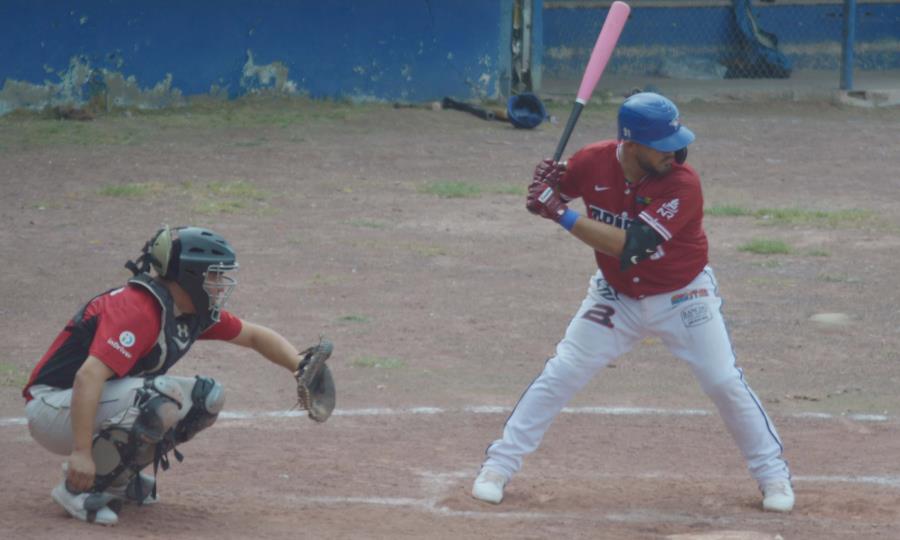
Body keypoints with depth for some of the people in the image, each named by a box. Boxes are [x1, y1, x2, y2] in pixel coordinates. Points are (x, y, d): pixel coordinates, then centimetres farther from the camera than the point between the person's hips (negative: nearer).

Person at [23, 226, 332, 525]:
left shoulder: (195, 312, 4)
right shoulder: (140, 310, -26)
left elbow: (254, 336, 18)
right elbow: (88, 376, -35)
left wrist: (299, 366, 1)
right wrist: (80, 452, -39)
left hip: (104, 408, 9)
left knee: (208, 397, 1)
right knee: (165, 398, -30)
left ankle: (119, 478, 8)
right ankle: (79, 489, -17)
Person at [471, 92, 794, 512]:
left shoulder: (682, 184, -29)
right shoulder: (594, 163, -17)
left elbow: (631, 246, -36)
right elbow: (540, 201, -3)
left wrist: (563, 214, -38)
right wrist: (543, 187, -28)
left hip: (682, 299, -2)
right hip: (616, 297, 3)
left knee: (725, 383, -4)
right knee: (560, 375, -2)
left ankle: (773, 474, 12)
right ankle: (499, 465, 8)